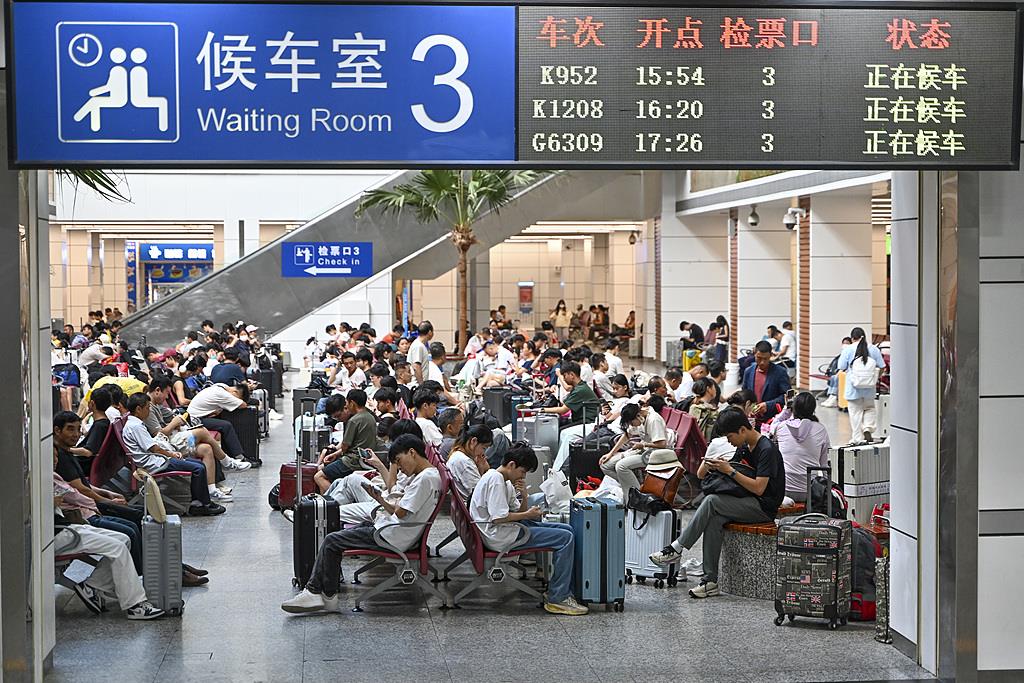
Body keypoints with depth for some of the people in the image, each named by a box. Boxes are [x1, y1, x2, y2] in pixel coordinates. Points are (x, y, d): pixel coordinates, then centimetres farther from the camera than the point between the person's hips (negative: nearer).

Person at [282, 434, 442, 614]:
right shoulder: (421, 476, 15)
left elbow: (400, 512, -22)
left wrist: (398, 503, -2)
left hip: (391, 536, -11)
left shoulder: (425, 478, -17)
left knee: (331, 542, -7)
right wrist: (381, 500, 4)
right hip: (390, 530, 11)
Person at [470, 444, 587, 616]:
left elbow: (520, 511, 17)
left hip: (505, 529, 11)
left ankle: (564, 590, 9)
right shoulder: (495, 480, -16)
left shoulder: (506, 482, 17)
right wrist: (528, 514, -13)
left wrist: (524, 496, -3)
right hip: (499, 536, -11)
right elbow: (498, 517, -23)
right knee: (565, 538, -15)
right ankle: (557, 599, -12)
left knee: (566, 530, 10)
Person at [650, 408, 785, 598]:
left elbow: (759, 488, -21)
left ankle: (677, 548, -18)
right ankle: (710, 581, -25)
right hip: (749, 504, 8)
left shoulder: (767, 450, -14)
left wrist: (730, 471, -18)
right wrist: (712, 466, -4)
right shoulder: (744, 447, 14)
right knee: (714, 519, -22)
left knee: (712, 501, -24)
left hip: (765, 507, -8)